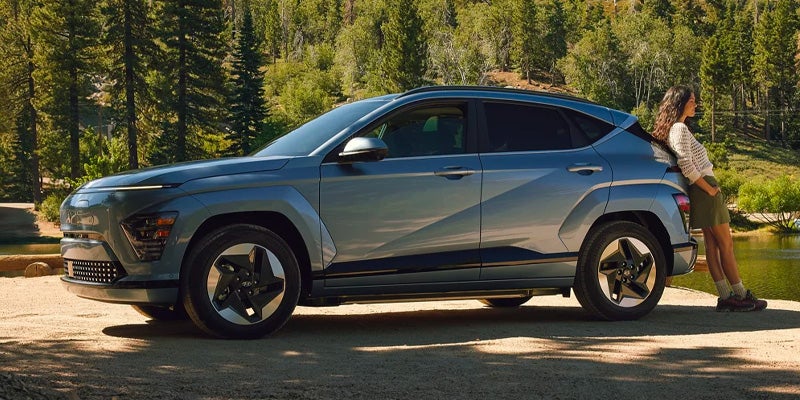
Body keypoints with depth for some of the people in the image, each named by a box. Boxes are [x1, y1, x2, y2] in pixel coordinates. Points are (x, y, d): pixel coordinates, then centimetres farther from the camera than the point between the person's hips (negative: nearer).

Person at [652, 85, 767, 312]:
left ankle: (726, 297, 5)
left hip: (702, 190, 10)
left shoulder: (676, 128, 16)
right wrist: (710, 189, -17)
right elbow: (686, 166, -23)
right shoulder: (680, 129, -14)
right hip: (704, 187, -10)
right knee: (726, 244, -6)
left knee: (712, 244, 6)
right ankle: (741, 295, -3)